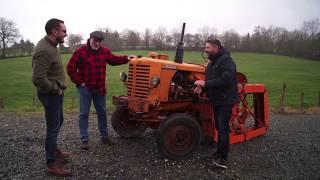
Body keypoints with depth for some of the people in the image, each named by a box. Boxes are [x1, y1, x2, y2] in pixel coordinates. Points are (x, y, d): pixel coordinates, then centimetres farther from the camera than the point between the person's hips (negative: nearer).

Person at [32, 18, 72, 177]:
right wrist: (56, 90, -18)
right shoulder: (44, 50, -25)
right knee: (53, 128, 0)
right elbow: (38, 79, -30)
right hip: (50, 95, -10)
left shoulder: (50, 45, 8)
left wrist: (58, 88, 12)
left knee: (58, 122, 23)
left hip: (55, 93, 10)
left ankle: (54, 150, 42)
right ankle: (51, 164, 14)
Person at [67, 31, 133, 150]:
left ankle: (104, 137, 27)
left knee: (102, 112, 13)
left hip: (99, 88, 5)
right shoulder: (80, 52, -11)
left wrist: (126, 58, 8)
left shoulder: (105, 51, 3)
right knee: (84, 114, 2)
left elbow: (113, 60, 20)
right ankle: (84, 140, 13)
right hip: (85, 88, -5)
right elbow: (70, 68, -10)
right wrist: (79, 82, -12)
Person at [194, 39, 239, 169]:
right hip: (216, 100, 9)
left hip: (225, 100, -9)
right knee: (219, 127, 16)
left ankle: (222, 159, -3)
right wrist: (202, 87, -2)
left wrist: (205, 83, -25)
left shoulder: (226, 60, -15)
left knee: (223, 128, -9)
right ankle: (220, 152, 29)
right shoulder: (212, 63, 14)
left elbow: (225, 79, -28)